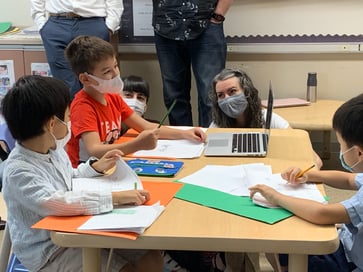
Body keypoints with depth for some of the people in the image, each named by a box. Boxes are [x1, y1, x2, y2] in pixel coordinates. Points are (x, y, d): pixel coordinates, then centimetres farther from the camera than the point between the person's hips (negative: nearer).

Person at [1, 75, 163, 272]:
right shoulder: (18, 170, -26)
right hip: (48, 252, -8)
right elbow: (55, 203, -42)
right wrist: (115, 197, -41)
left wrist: (96, 167, 8)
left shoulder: (53, 150, 2)